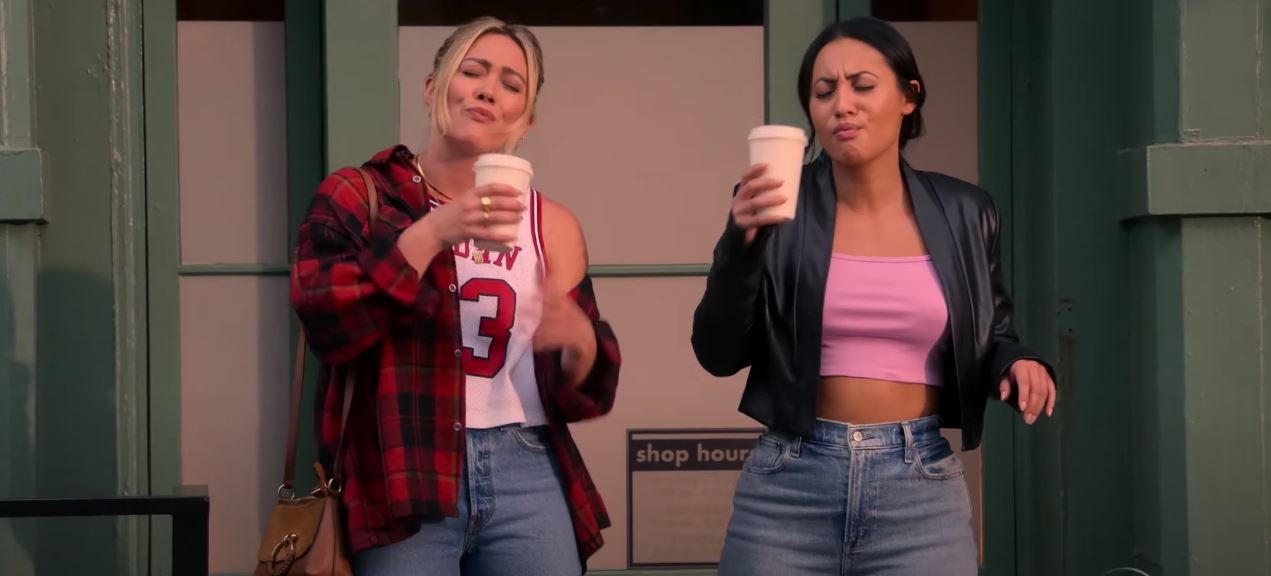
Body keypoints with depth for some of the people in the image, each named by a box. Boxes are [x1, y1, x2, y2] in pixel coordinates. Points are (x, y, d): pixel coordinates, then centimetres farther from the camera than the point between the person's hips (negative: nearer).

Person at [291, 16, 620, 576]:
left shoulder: (551, 225, 10)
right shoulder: (355, 195, 4)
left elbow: (585, 389, 9)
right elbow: (323, 324, -11)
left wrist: (579, 340, -13)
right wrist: (430, 234, -18)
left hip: (526, 477, 3)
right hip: (401, 477, -3)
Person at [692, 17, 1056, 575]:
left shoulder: (961, 213, 4)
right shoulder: (777, 207, -1)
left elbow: (990, 336, 16)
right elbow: (719, 354, -4)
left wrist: (1017, 363, -5)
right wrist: (740, 243, -17)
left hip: (922, 487, 1)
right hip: (789, 482, -1)